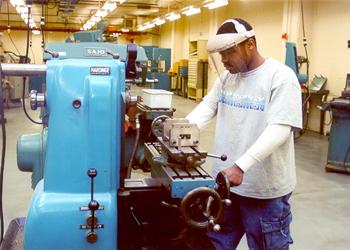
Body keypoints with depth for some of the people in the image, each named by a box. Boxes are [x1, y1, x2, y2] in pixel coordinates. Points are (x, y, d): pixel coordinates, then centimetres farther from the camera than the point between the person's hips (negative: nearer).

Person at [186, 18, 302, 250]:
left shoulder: (281, 76, -15)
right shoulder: (227, 76, 7)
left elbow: (278, 130, -24)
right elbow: (207, 107, 8)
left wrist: (241, 166, -34)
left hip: (264, 189, -6)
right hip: (225, 180, 7)